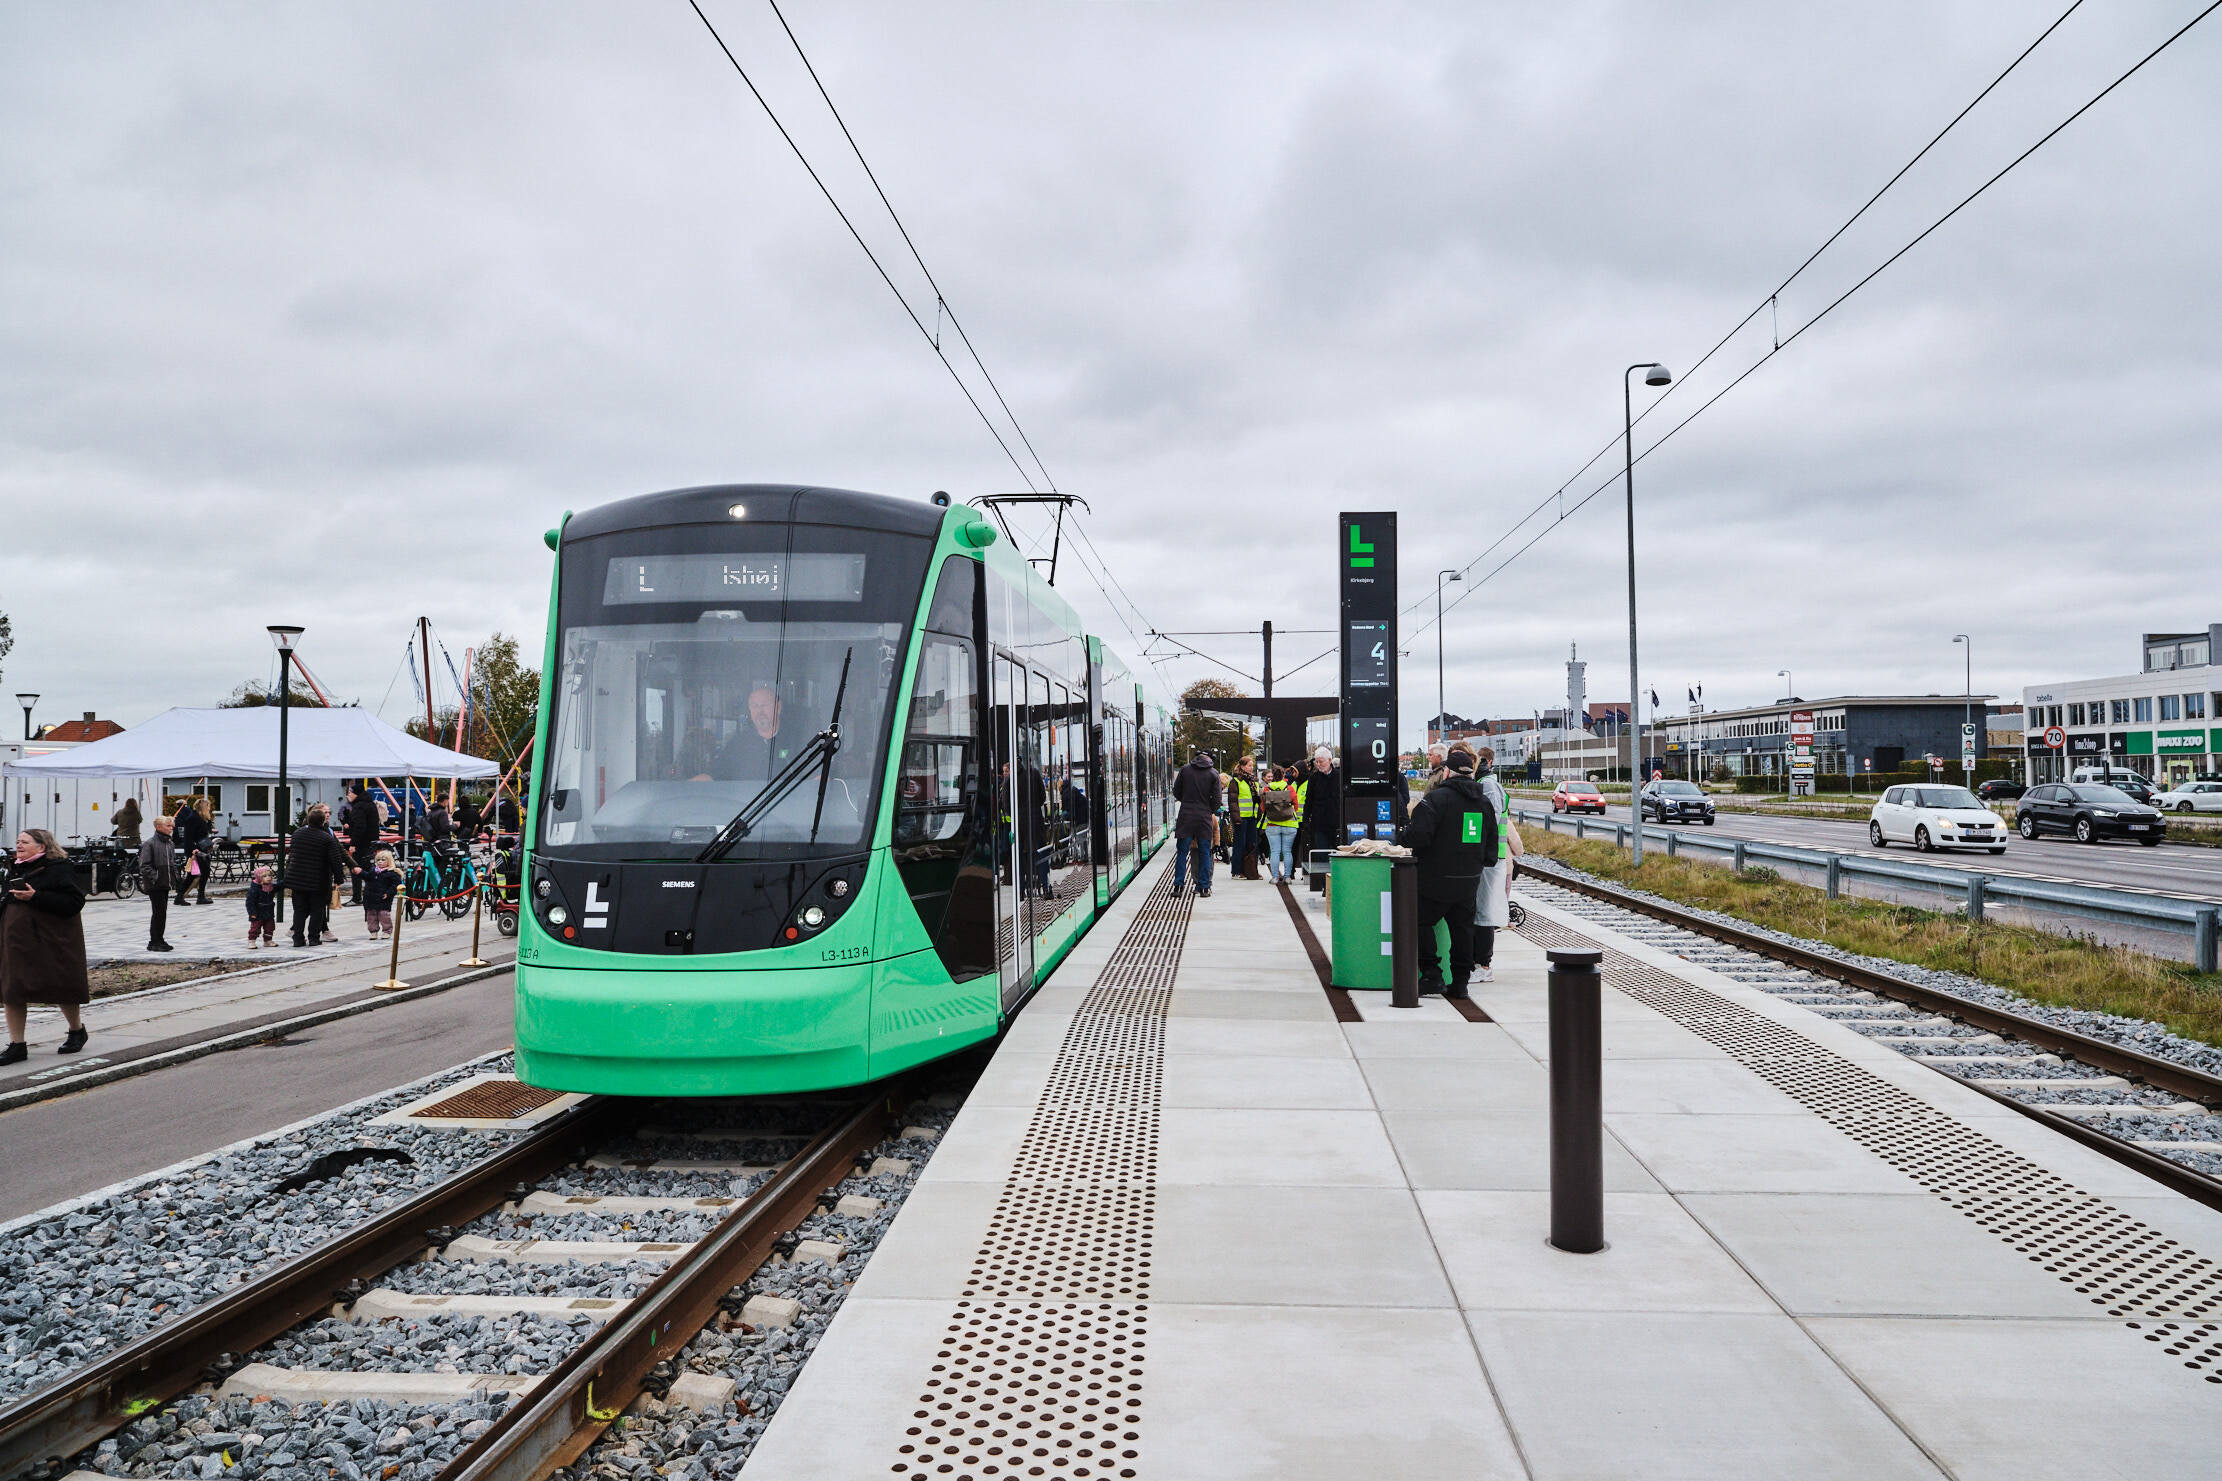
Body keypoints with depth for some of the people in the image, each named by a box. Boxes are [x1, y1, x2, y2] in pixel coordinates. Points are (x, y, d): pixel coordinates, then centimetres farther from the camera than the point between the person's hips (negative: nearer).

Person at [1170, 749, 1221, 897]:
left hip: (1186, 816, 0)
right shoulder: (1213, 773, 0)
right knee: (1204, 853, 6)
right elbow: (1216, 798, -1)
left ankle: (1178, 885, 2)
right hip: (1205, 817, 0)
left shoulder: (1185, 769, 3)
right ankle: (1204, 888, 5)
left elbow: (1176, 792, 7)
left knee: (1182, 851, 5)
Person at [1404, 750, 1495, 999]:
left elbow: (1419, 835, -21)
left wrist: (1405, 835, 0)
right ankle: (1460, 982, 14)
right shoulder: (1483, 802, 11)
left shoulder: (1436, 798, -12)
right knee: (1462, 929, 12)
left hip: (1437, 879, -6)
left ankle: (1432, 975, 0)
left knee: (1422, 922, 6)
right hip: (1469, 880, 6)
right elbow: (1492, 842, 14)